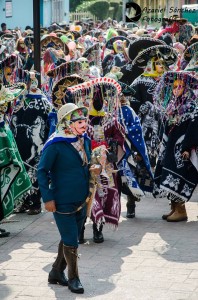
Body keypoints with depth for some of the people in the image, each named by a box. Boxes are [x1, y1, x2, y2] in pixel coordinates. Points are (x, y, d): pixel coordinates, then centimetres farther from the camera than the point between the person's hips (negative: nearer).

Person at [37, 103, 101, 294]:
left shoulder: (84, 140, 4)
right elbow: (42, 171, -14)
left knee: (69, 239, 18)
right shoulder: (55, 145, -18)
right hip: (63, 203, -7)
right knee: (70, 241, 1)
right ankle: (73, 278, 17)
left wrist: (92, 169, -3)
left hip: (81, 200, 7)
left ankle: (57, 272, 34)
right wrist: (48, 198, -17)